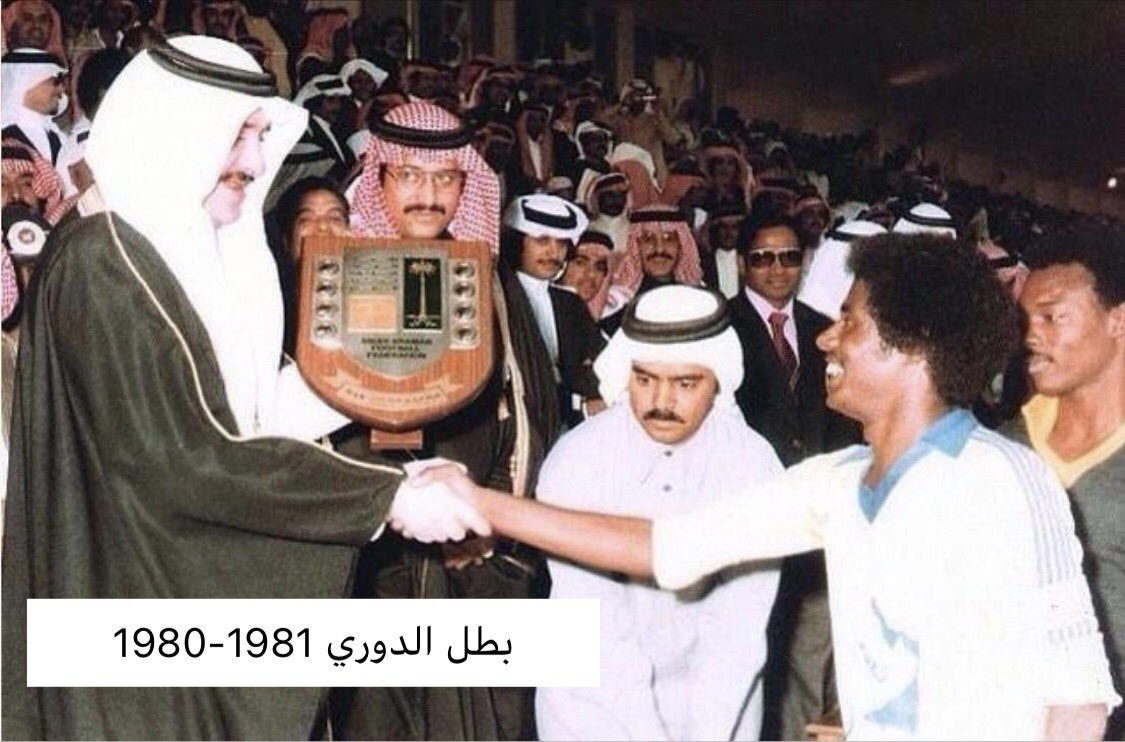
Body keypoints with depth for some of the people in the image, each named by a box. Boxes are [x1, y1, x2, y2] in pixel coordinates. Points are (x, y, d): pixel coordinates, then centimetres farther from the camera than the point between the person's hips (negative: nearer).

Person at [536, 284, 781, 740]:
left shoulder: (752, 464, -15)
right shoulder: (576, 460, -19)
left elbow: (738, 632, -16)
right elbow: (598, 631, -19)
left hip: (715, 695, 1)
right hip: (597, 697, -1)